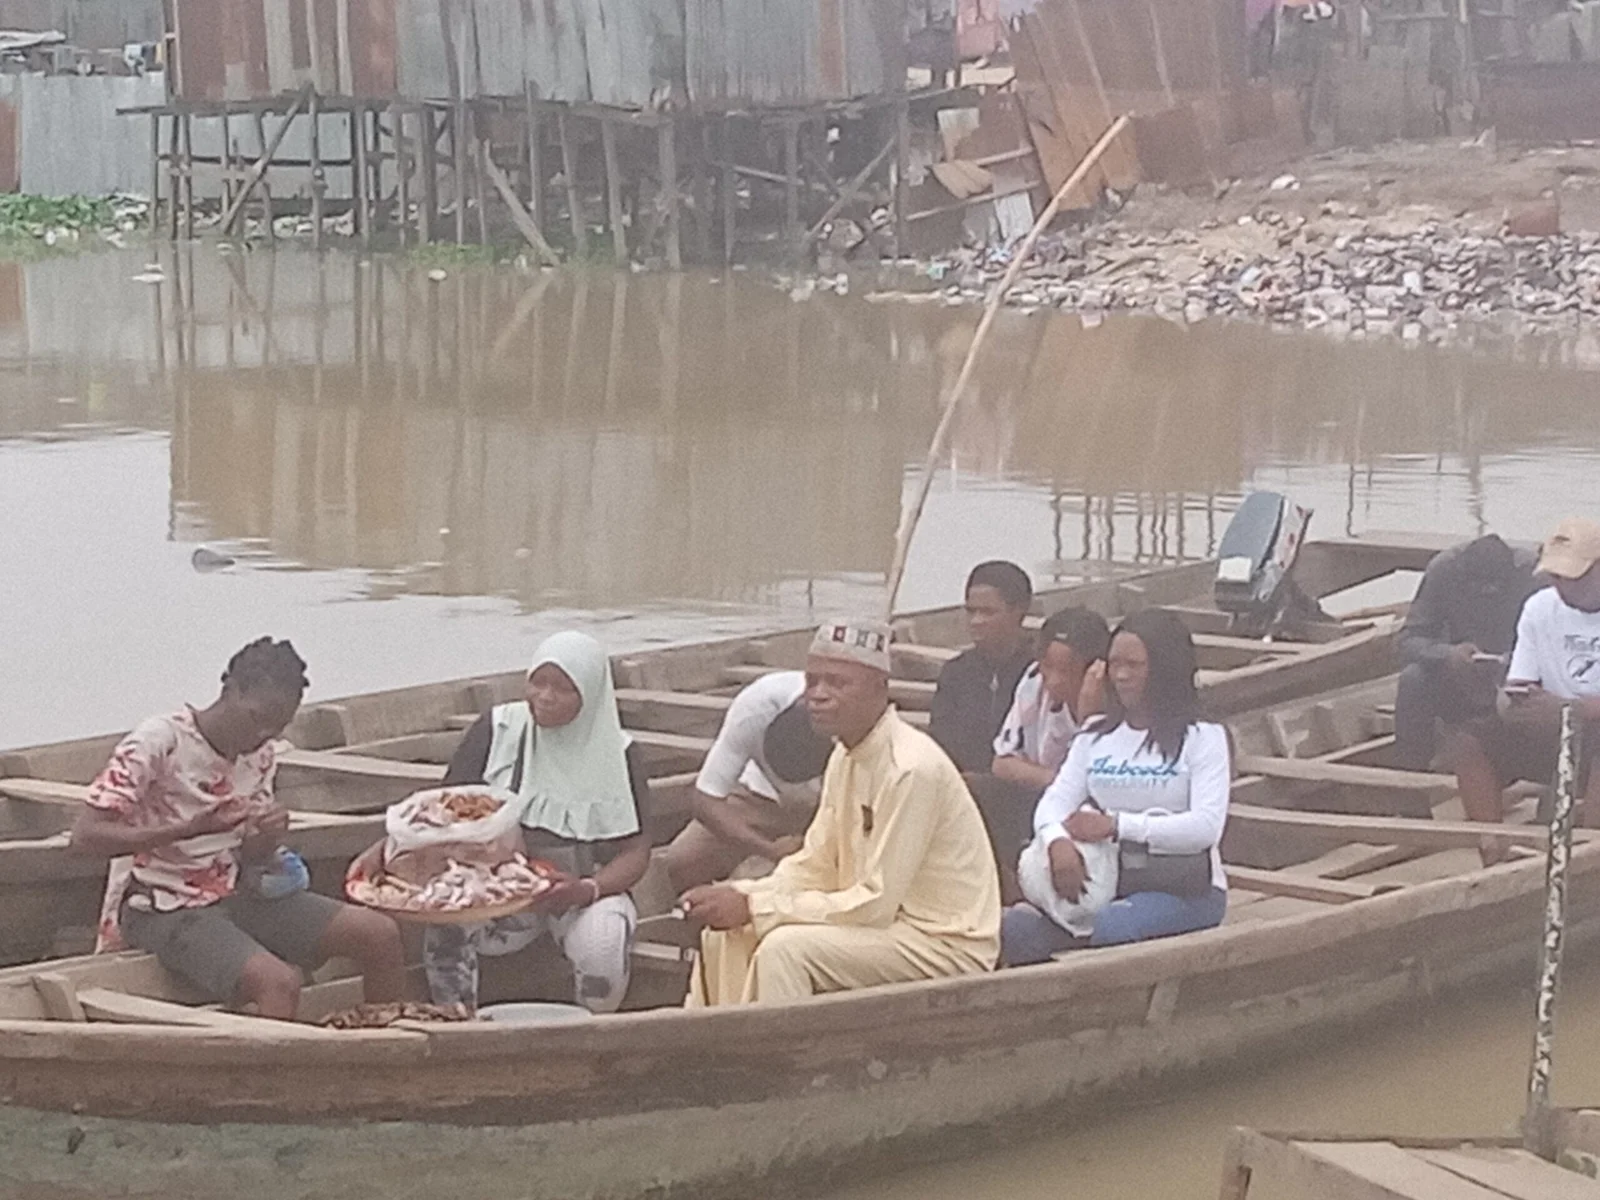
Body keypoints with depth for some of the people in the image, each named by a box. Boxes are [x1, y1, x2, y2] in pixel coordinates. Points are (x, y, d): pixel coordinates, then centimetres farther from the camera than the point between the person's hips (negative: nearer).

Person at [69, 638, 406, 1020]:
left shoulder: (261, 756, 7)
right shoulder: (158, 743, -16)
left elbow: (250, 859, 14)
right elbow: (85, 836, -22)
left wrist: (267, 839, -13)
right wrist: (188, 829, -32)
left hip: (235, 897, 8)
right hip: (164, 911, -7)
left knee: (379, 935, -4)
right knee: (279, 982, -32)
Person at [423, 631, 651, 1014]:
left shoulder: (617, 755, -3)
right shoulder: (497, 730, -1)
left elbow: (635, 853, -4)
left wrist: (587, 890, -24)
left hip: (585, 893, -1)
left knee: (602, 946, -35)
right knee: (444, 925, -31)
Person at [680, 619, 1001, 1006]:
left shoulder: (911, 768, -23)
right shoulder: (845, 757, 6)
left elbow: (874, 905, -24)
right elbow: (814, 866, 10)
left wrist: (754, 908, -22)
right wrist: (741, 895, -9)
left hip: (949, 945, -9)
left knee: (786, 949, -27)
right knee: (727, 936, 1)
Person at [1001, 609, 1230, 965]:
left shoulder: (1203, 738, 0)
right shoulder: (1096, 735, 16)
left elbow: (1207, 827, -13)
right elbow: (1055, 800, 4)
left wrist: (1117, 825, -19)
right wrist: (1058, 841, -21)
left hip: (1185, 889, -5)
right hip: (1108, 881, 5)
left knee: (1108, 929, -36)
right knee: (1013, 928, -23)